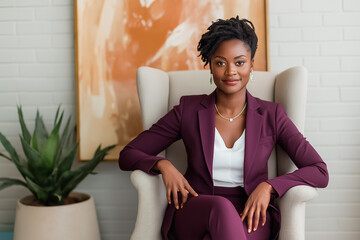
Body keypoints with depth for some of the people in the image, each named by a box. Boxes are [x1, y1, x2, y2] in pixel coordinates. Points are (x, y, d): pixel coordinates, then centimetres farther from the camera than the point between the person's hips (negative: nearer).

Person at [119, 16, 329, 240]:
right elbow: (128, 155, 7)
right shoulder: (188, 110, 4)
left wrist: (268, 186, -16)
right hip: (193, 214, 1)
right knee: (220, 207, -37)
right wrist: (163, 164, -14)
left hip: (250, 219, 0)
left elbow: (320, 172, 0)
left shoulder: (271, 115, 4)